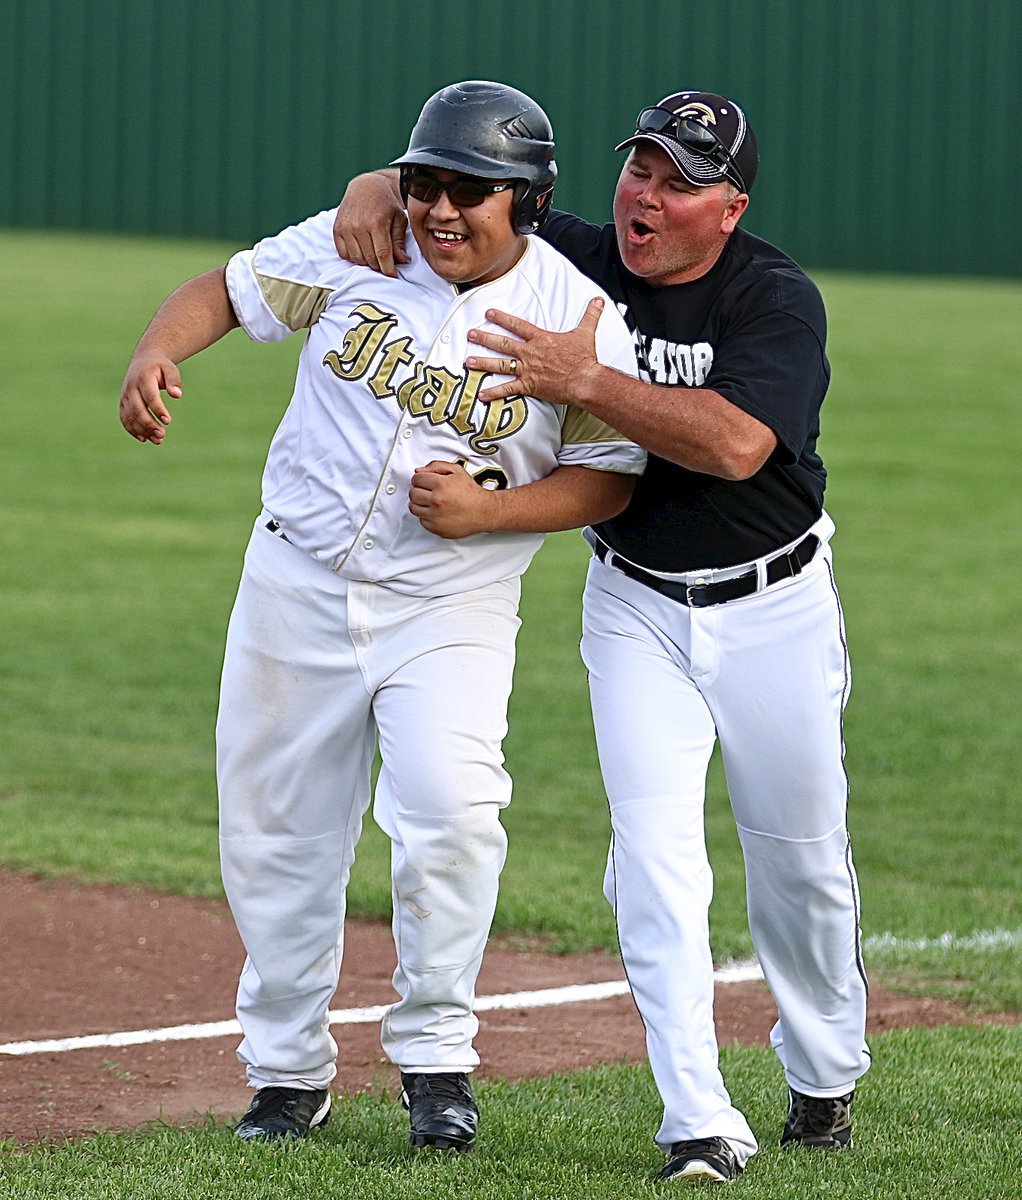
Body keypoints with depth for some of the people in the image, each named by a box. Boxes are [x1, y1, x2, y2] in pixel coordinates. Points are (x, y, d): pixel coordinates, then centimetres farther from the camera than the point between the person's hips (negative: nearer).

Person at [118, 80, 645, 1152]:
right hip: (296, 582, 3)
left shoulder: (579, 321, -10)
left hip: (451, 609, -3)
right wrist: (155, 352, -18)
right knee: (274, 834, 7)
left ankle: (436, 1057, -5)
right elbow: (225, 290, 3)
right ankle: (288, 1069, 24)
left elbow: (613, 479, -4)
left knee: (450, 810, -23)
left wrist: (487, 510, -19)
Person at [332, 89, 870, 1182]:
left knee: (801, 858, 11)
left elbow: (738, 442, -34)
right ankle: (700, 1128, -15)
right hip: (635, 608, 2)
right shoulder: (572, 261, -6)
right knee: (655, 856, -13)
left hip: (773, 607, -2)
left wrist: (585, 381, -38)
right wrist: (377, 184, -18)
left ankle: (824, 1077, 36)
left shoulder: (779, 301, -18)